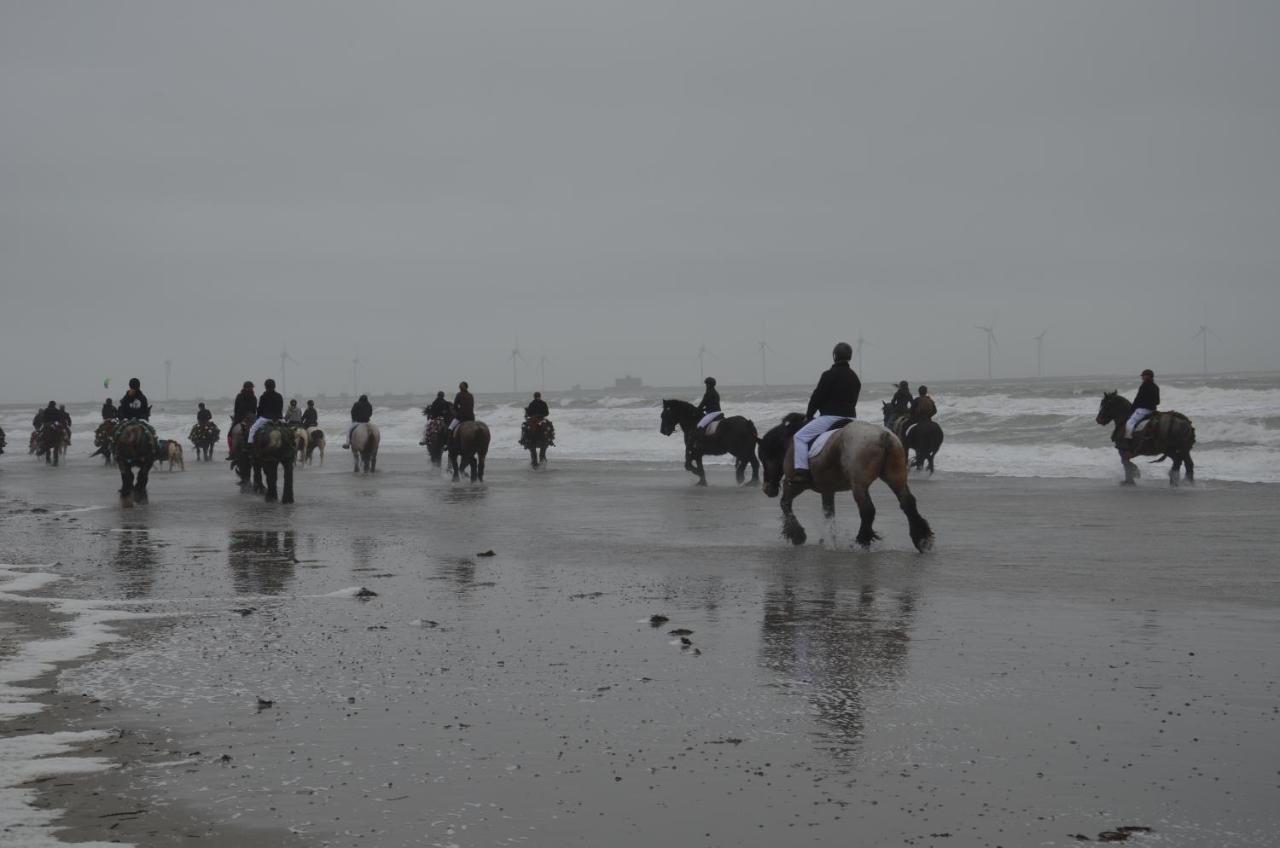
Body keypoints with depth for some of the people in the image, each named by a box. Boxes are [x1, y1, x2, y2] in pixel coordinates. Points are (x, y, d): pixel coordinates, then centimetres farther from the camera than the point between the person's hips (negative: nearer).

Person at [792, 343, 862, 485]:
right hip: (850, 417, 7)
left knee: (800, 437, -4)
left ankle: (801, 470, -19)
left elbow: (817, 396, -7)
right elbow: (853, 400, 17)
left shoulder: (829, 375, -9)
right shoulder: (855, 378, 15)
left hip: (830, 417, -7)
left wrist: (809, 414, 7)